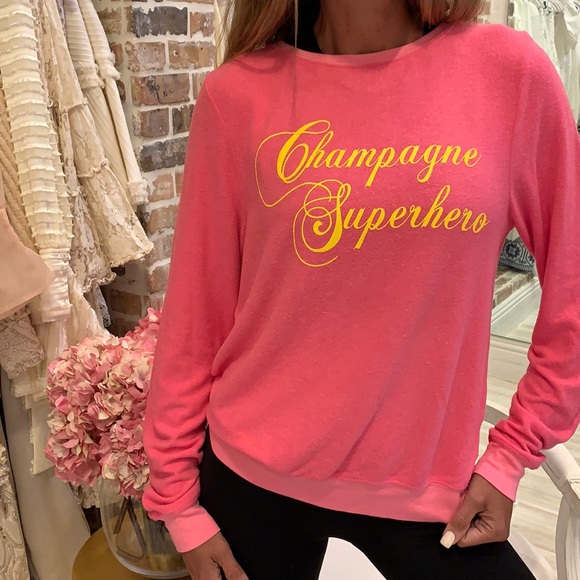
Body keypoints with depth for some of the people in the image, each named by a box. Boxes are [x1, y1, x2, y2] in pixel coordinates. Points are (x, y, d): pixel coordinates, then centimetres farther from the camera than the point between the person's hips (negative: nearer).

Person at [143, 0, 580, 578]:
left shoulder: (510, 71, -8)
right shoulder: (240, 93, -8)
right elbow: (195, 310, -3)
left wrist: (512, 453, 1)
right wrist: (176, 496, 3)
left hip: (425, 488, 0)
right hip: (251, 475, 1)